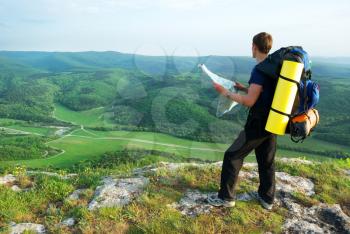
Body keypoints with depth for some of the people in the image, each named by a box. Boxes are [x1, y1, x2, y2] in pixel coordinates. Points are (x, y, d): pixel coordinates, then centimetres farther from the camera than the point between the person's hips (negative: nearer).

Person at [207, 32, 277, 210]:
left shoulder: (260, 70, -18)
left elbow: (249, 102, -21)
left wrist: (226, 92, -13)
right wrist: (243, 88, 19)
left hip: (258, 123, -9)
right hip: (272, 122, 9)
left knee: (232, 156, 3)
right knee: (266, 160, 18)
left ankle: (226, 197, 12)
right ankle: (267, 198, 31)